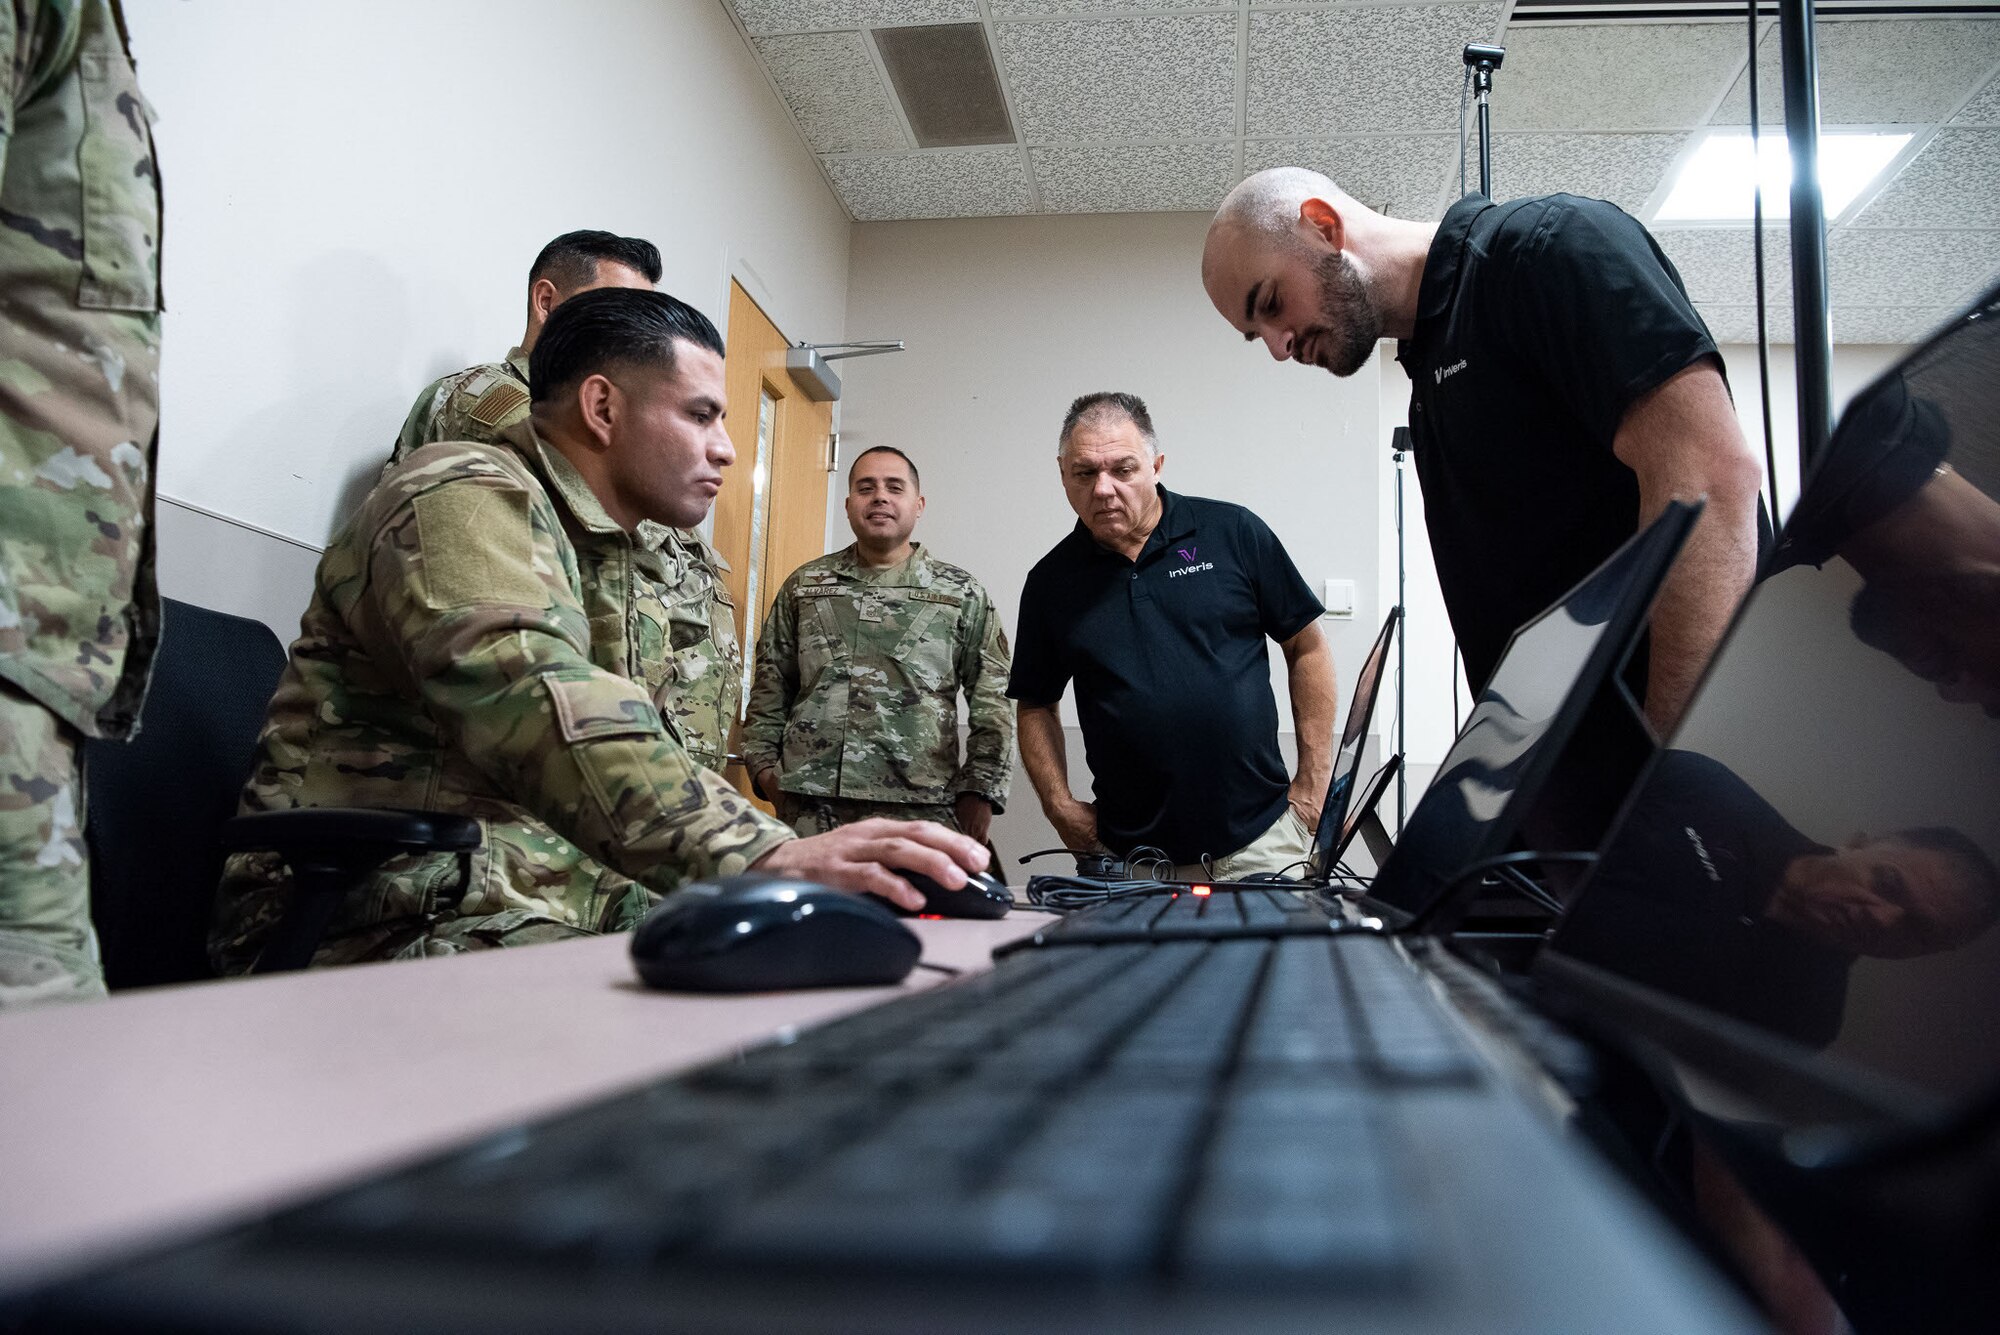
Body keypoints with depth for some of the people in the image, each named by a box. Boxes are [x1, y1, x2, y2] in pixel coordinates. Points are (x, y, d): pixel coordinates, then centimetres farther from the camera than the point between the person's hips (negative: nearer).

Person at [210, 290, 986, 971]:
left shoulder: (615, 573, 23)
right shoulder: (469, 497, -8)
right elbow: (546, 714, -28)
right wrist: (765, 856, -40)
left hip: (556, 913, 9)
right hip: (396, 924, -8)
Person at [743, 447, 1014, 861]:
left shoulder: (962, 594, 9)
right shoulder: (804, 586, 15)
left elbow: (993, 702, 5)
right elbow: (770, 687, 17)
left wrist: (980, 792, -1)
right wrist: (764, 765, 7)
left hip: (919, 807, -1)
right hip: (808, 808, 2)